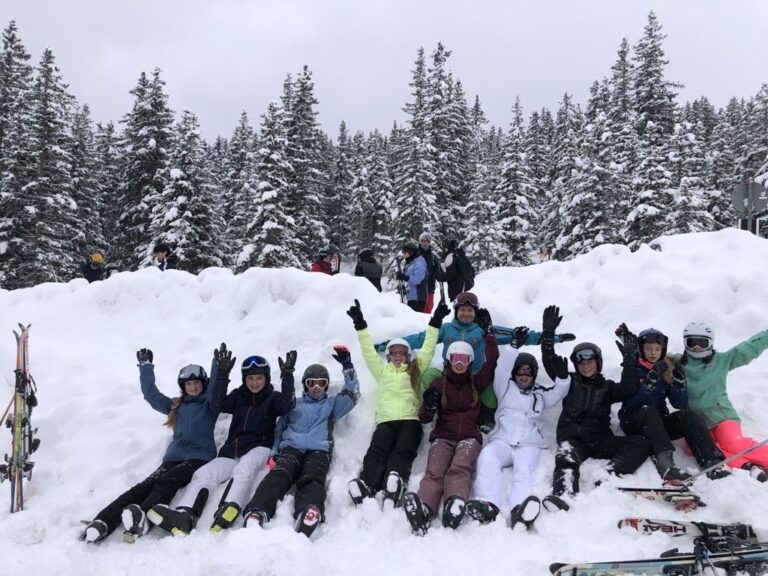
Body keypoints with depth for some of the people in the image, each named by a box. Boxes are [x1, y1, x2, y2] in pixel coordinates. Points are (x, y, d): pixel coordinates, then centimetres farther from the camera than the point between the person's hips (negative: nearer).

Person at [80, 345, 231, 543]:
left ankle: (143, 517, -60)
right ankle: (103, 522, -42)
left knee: (167, 481, -34)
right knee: (145, 486, -22)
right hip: (174, 457, 4)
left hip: (200, 457, -4)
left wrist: (221, 370, -23)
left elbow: (216, 391, -6)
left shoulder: (209, 404, 14)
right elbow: (151, 394, 30)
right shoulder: (175, 406, 27)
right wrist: (146, 367, 31)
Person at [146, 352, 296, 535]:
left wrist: (287, 374, -12)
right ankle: (184, 515, -47)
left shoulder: (273, 398, 12)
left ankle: (230, 509, -63)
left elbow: (287, 405, -8)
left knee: (244, 467, -38)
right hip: (231, 450, 4)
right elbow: (219, 404, 7)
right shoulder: (238, 396, 22)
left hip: (259, 448, -4)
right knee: (203, 475, -22)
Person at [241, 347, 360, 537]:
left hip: (318, 451, -1)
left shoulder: (332, 404, 30)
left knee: (312, 481, -34)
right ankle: (255, 516, -56)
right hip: (291, 448, 1)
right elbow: (280, 429, 23)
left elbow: (353, 393, 17)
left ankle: (306, 521, -64)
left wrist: (347, 366, 8)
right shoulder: (294, 404, 30)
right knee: (279, 475, -33)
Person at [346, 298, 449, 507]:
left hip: (410, 420, -1)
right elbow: (369, 352, 25)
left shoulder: (415, 370, 27)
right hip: (385, 421, 1)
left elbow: (427, 349, 23)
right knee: (376, 451, -28)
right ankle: (367, 484, -54)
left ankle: (395, 481, -59)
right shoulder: (382, 372, 31)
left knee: (403, 452, -30)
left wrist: (435, 321, 18)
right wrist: (360, 325, 20)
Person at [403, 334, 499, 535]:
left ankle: (454, 507, -61)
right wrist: (429, 407, -13)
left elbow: (492, 358, 15)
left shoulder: (476, 382, 20)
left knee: (460, 469, -34)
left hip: (469, 437, 0)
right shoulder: (439, 383, 16)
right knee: (434, 472, -31)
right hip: (443, 437, 0)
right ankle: (422, 510, -58)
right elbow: (424, 418, 10)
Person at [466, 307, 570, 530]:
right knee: (488, 456, -34)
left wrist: (562, 376, -8)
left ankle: (518, 510, -61)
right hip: (502, 440, 0)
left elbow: (559, 391, 13)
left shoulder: (540, 393, 28)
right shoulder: (506, 388, 22)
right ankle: (488, 505, -54)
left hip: (529, 444, 1)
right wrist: (515, 346, -8)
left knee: (523, 466, -33)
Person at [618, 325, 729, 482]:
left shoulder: (667, 369, 8)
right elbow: (630, 403, -18)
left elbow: (680, 404, 1)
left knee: (688, 415, -23)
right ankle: (665, 463, -54)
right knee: (648, 410, -35)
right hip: (634, 422, -4)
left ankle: (712, 463, -39)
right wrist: (651, 380, -29)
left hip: (659, 423, 4)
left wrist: (679, 380, -16)